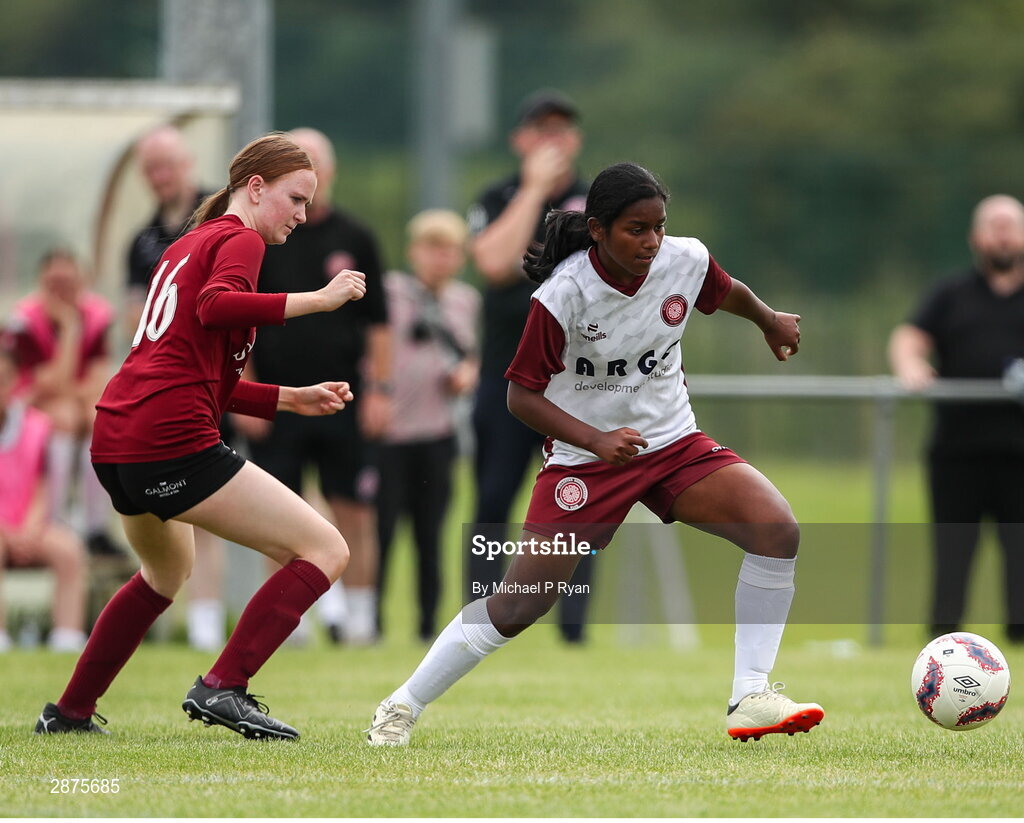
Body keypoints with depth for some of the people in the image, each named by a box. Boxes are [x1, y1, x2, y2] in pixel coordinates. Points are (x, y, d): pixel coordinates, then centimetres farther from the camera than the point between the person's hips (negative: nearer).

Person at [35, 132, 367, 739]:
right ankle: (223, 688, -18)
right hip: (172, 443, -10)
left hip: (114, 440, 10)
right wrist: (316, 299, -22)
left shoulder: (188, 245, 27)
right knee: (326, 551, -9)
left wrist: (291, 399, 22)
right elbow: (216, 306, -24)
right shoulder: (240, 240, 0)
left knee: (168, 572, 36)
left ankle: (71, 711, 37)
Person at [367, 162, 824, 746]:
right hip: (584, 457, -4)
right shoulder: (563, 296, -22)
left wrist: (772, 322, 35)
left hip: (675, 444, 4)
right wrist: (596, 440, -30)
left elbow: (728, 291, 15)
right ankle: (402, 708, 8)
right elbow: (522, 395, -16)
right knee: (522, 601, -10)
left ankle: (751, 699, -11)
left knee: (779, 530, -19)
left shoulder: (686, 260, -10)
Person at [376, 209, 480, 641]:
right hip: (386, 429, -4)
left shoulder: (465, 301, 14)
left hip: (436, 434, 4)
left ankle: (429, 627, 12)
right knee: (378, 531, -6)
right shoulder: (388, 291, -2)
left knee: (430, 536, 7)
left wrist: (467, 374, 8)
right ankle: (367, 623, -1)